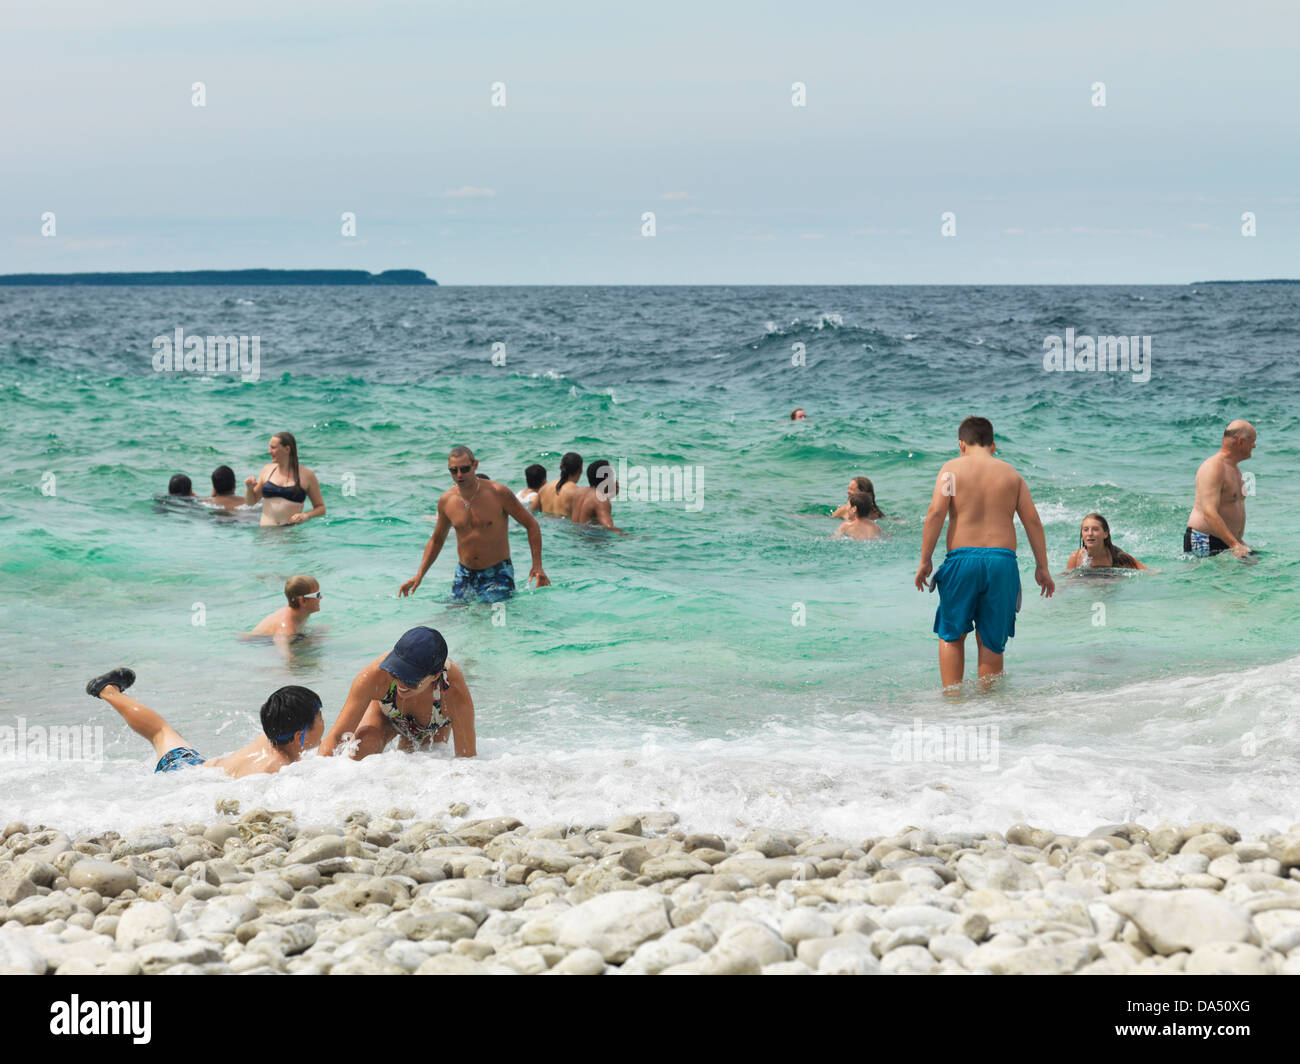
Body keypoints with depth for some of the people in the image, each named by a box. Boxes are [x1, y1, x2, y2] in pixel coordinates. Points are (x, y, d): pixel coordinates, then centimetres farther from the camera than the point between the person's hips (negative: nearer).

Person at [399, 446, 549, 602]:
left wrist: (537, 565, -12)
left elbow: (531, 524, -3)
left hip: (497, 574, -4)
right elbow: (436, 540, 17)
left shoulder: (498, 493, -11)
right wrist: (419, 575, 8)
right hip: (464, 575, 4)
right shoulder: (446, 501, 1)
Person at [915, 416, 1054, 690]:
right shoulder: (1011, 473, 12)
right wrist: (1042, 567, 12)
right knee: (991, 642, 9)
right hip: (1003, 559, 2)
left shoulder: (953, 468, 4)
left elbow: (936, 512, -7)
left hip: (962, 557, -2)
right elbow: (1032, 521, 8)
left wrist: (925, 560, -4)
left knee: (952, 635, 13)